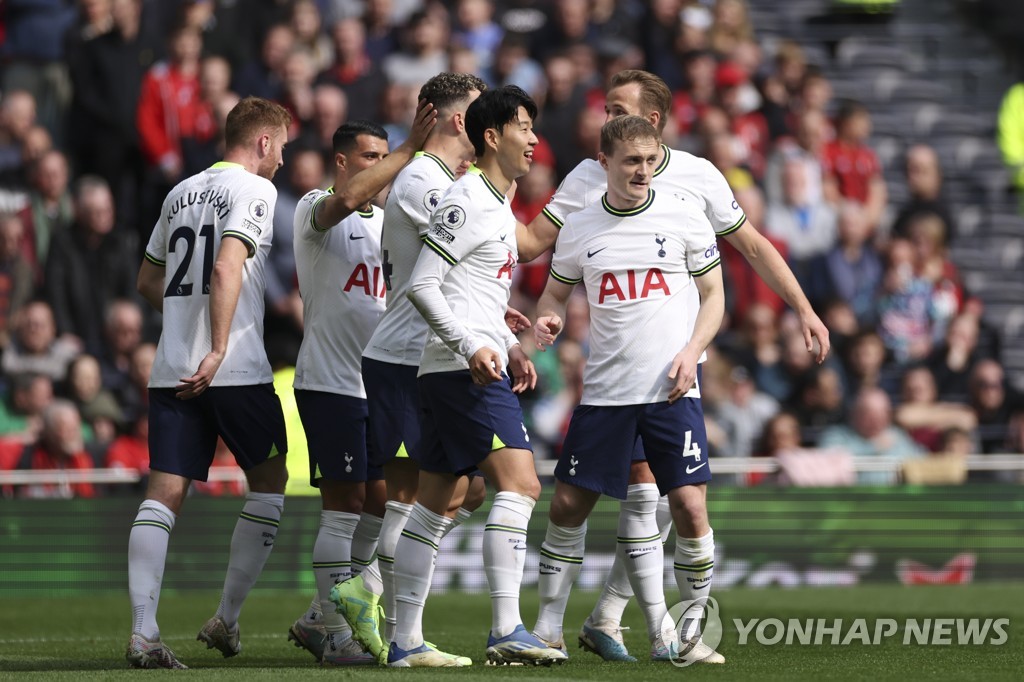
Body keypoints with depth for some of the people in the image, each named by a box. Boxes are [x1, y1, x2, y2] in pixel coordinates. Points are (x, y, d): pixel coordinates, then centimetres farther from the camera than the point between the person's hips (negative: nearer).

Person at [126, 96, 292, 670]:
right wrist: (218, 348, -23)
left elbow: (148, 282, 25)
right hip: (237, 369, -6)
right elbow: (226, 267, -19)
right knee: (269, 482, 12)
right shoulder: (254, 189, -4)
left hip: (172, 370, 6)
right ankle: (227, 620, 11)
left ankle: (143, 632, -15)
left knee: (165, 493, -2)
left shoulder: (182, 192, 18)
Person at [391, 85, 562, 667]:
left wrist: (511, 348, 16)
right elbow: (421, 285, -16)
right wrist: (473, 346, -23)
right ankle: (507, 630, -24)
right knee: (519, 483, -19)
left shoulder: (498, 204, 20)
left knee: (434, 504, 10)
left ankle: (406, 641, 13)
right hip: (464, 371, -11)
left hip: (482, 365, 11)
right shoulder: (467, 201, -11)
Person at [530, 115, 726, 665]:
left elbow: (714, 295, 7)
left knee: (689, 506, -11)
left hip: (671, 389, -2)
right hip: (604, 389, 2)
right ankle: (547, 628, 14)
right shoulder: (578, 230, 5)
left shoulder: (684, 218, 1)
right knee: (568, 505, 1)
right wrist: (547, 320, -6)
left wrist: (692, 351, -8)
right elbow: (556, 292, 18)